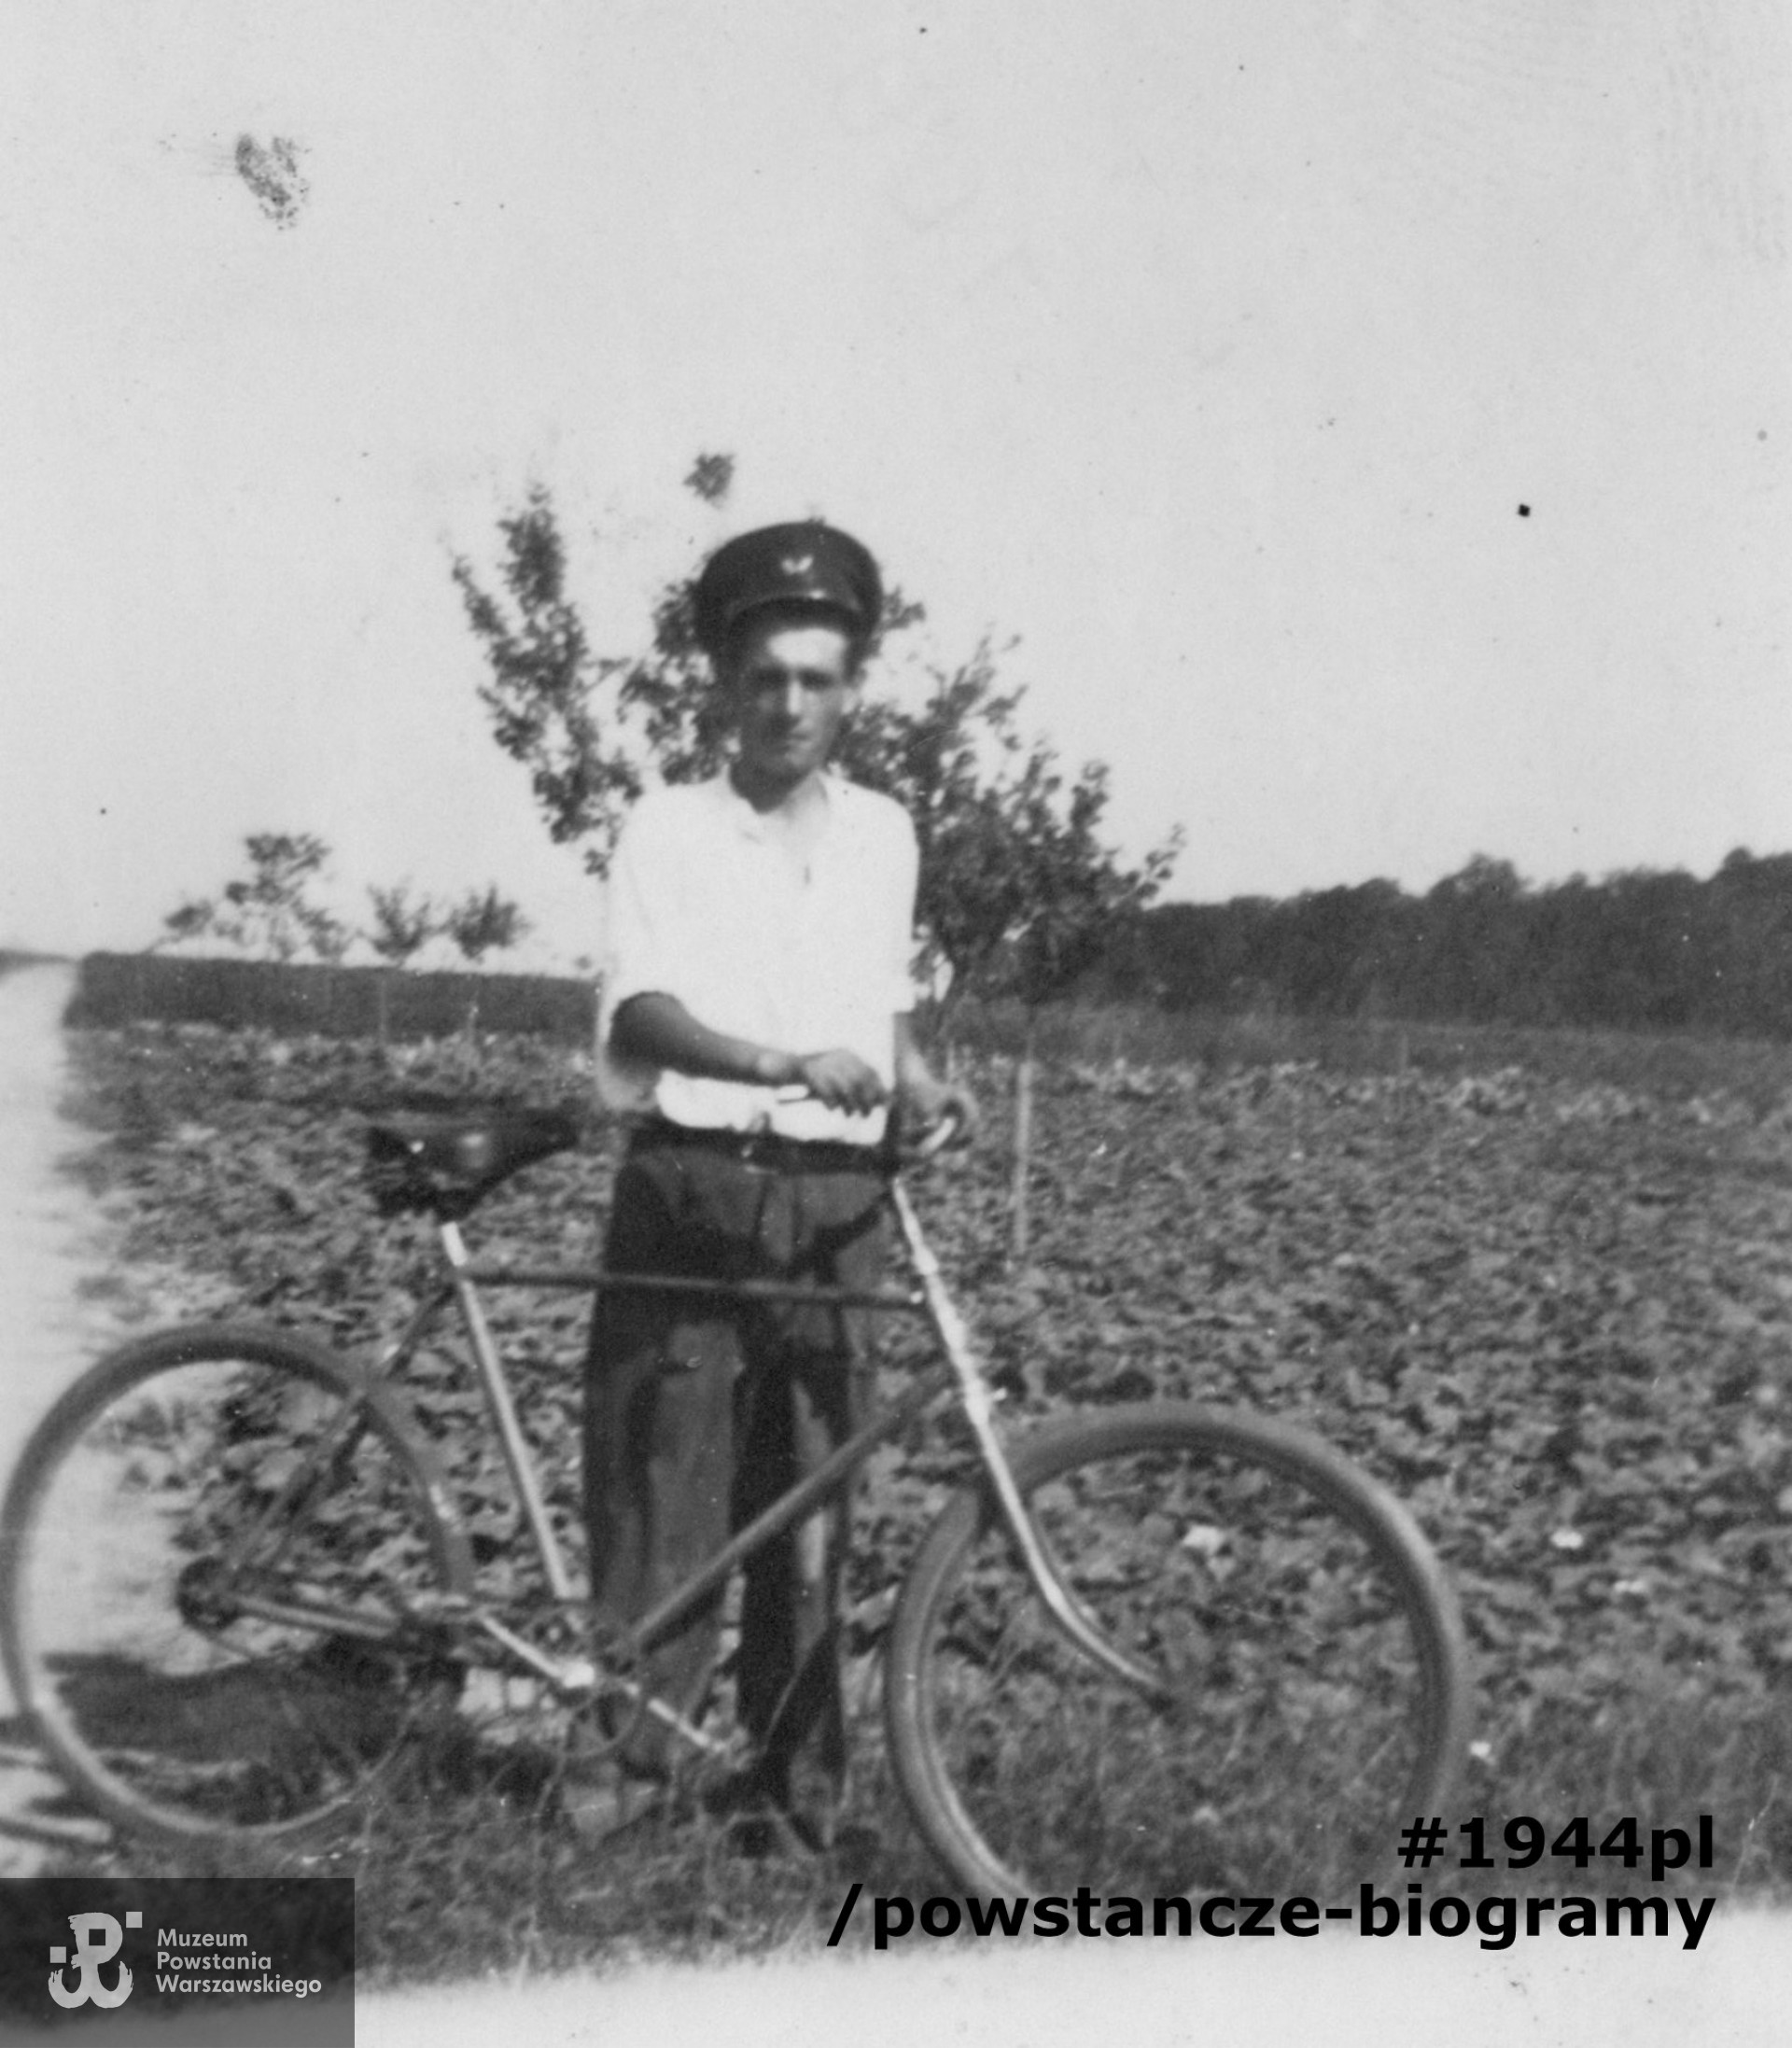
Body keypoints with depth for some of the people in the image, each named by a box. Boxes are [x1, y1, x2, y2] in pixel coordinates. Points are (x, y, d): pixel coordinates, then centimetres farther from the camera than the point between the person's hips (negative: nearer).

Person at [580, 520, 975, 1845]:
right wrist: (781, 1065, -31)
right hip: (690, 1193, -3)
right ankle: (634, 1752, 11)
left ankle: (793, 1767, 18)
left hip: (833, 1204, 3)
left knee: (809, 1499, 6)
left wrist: (923, 1087, 1)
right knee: (661, 1483, -3)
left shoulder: (884, 837, 12)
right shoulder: (668, 831, -1)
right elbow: (644, 1014, -15)